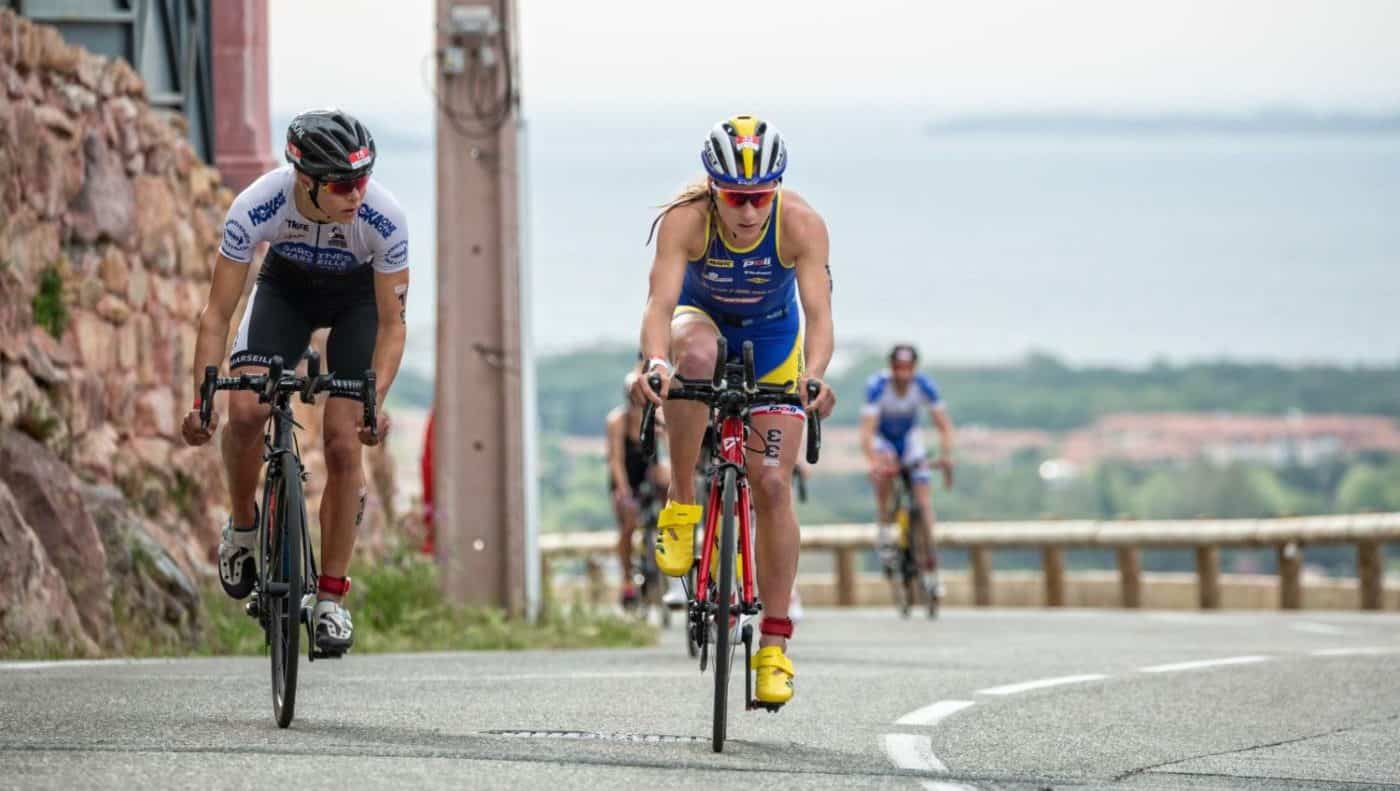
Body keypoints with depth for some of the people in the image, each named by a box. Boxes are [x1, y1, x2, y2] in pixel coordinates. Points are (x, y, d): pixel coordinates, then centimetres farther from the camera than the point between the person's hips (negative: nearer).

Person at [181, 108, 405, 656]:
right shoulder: (256, 207, -34)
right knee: (246, 410, -22)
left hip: (359, 294, -1)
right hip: (287, 283, 1)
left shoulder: (383, 217, -35)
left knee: (343, 442, -12)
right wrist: (201, 400, -35)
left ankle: (331, 597, 0)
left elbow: (392, 322, -24)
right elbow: (218, 312, -26)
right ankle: (243, 523, 7)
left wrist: (377, 400, -38)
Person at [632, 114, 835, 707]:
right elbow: (659, 304, -42)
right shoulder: (686, 218, -32)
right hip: (700, 319, -1)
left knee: (772, 484, -9)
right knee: (696, 353, -39)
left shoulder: (801, 224, -31)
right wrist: (655, 364, -62)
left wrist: (813, 377, -59)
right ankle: (681, 504, -23)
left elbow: (819, 315, -39)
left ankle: (774, 642, 1)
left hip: (771, 338, 1)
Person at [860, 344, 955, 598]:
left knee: (923, 496, -10)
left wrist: (946, 456, -42)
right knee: (885, 470, -37)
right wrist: (873, 461, -55)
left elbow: (944, 425, -24)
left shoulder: (924, 386, -24)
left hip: (908, 437, 2)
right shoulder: (877, 386, -31)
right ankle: (884, 532, -19)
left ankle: (932, 573, -6)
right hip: (882, 438, -2)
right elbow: (867, 430, -38)